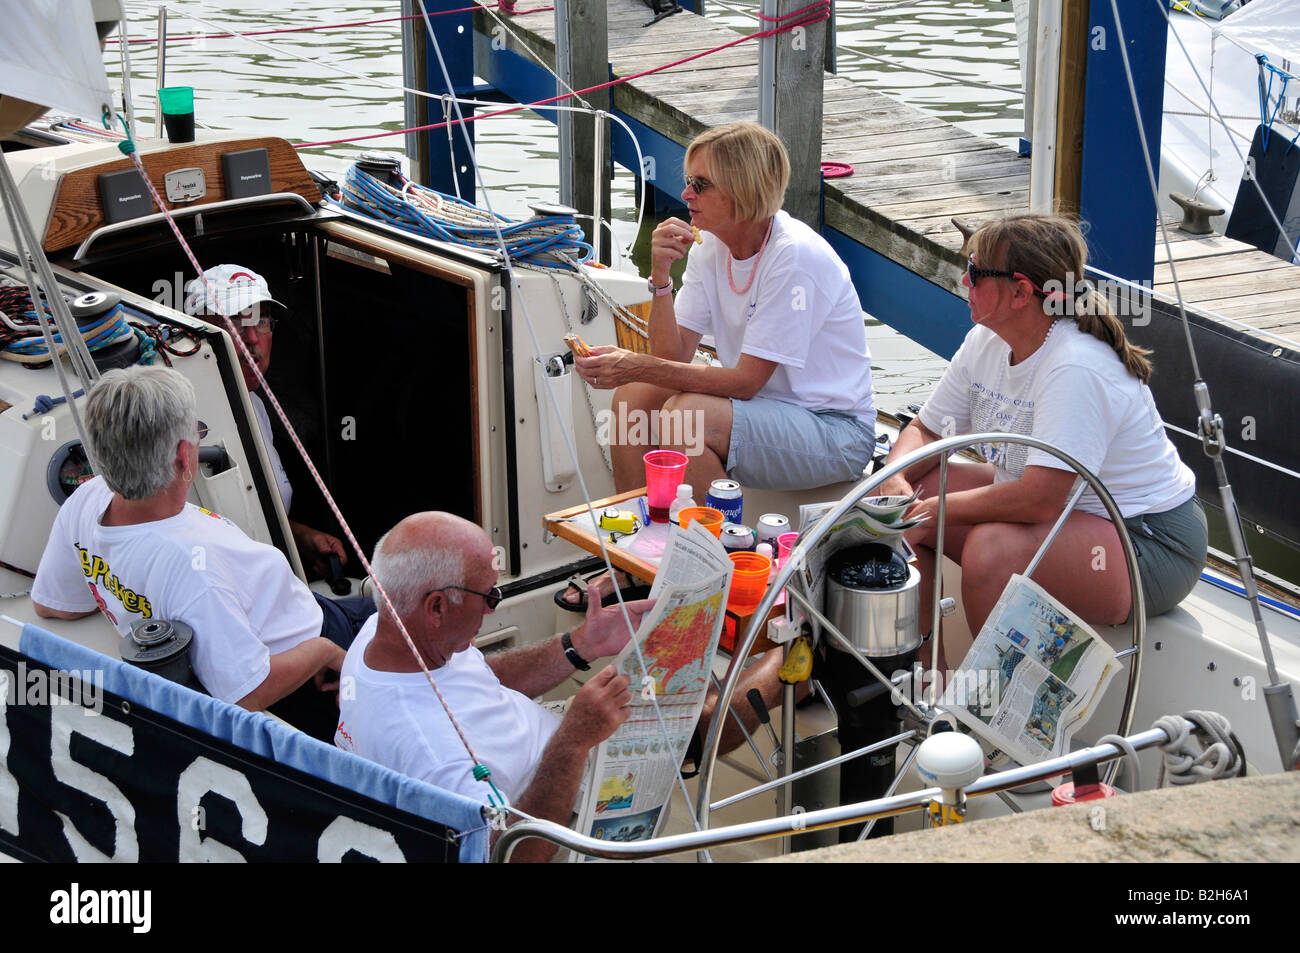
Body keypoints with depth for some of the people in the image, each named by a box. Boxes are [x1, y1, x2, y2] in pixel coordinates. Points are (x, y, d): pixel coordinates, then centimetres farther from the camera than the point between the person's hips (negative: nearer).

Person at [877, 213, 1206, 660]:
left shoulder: (1077, 368, -29)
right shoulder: (985, 343, -1)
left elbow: (1040, 500, -35)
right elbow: (925, 432, 8)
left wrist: (939, 511, -24)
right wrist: (896, 481, -14)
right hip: (1060, 508, 10)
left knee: (993, 549, -34)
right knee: (910, 494, 1)